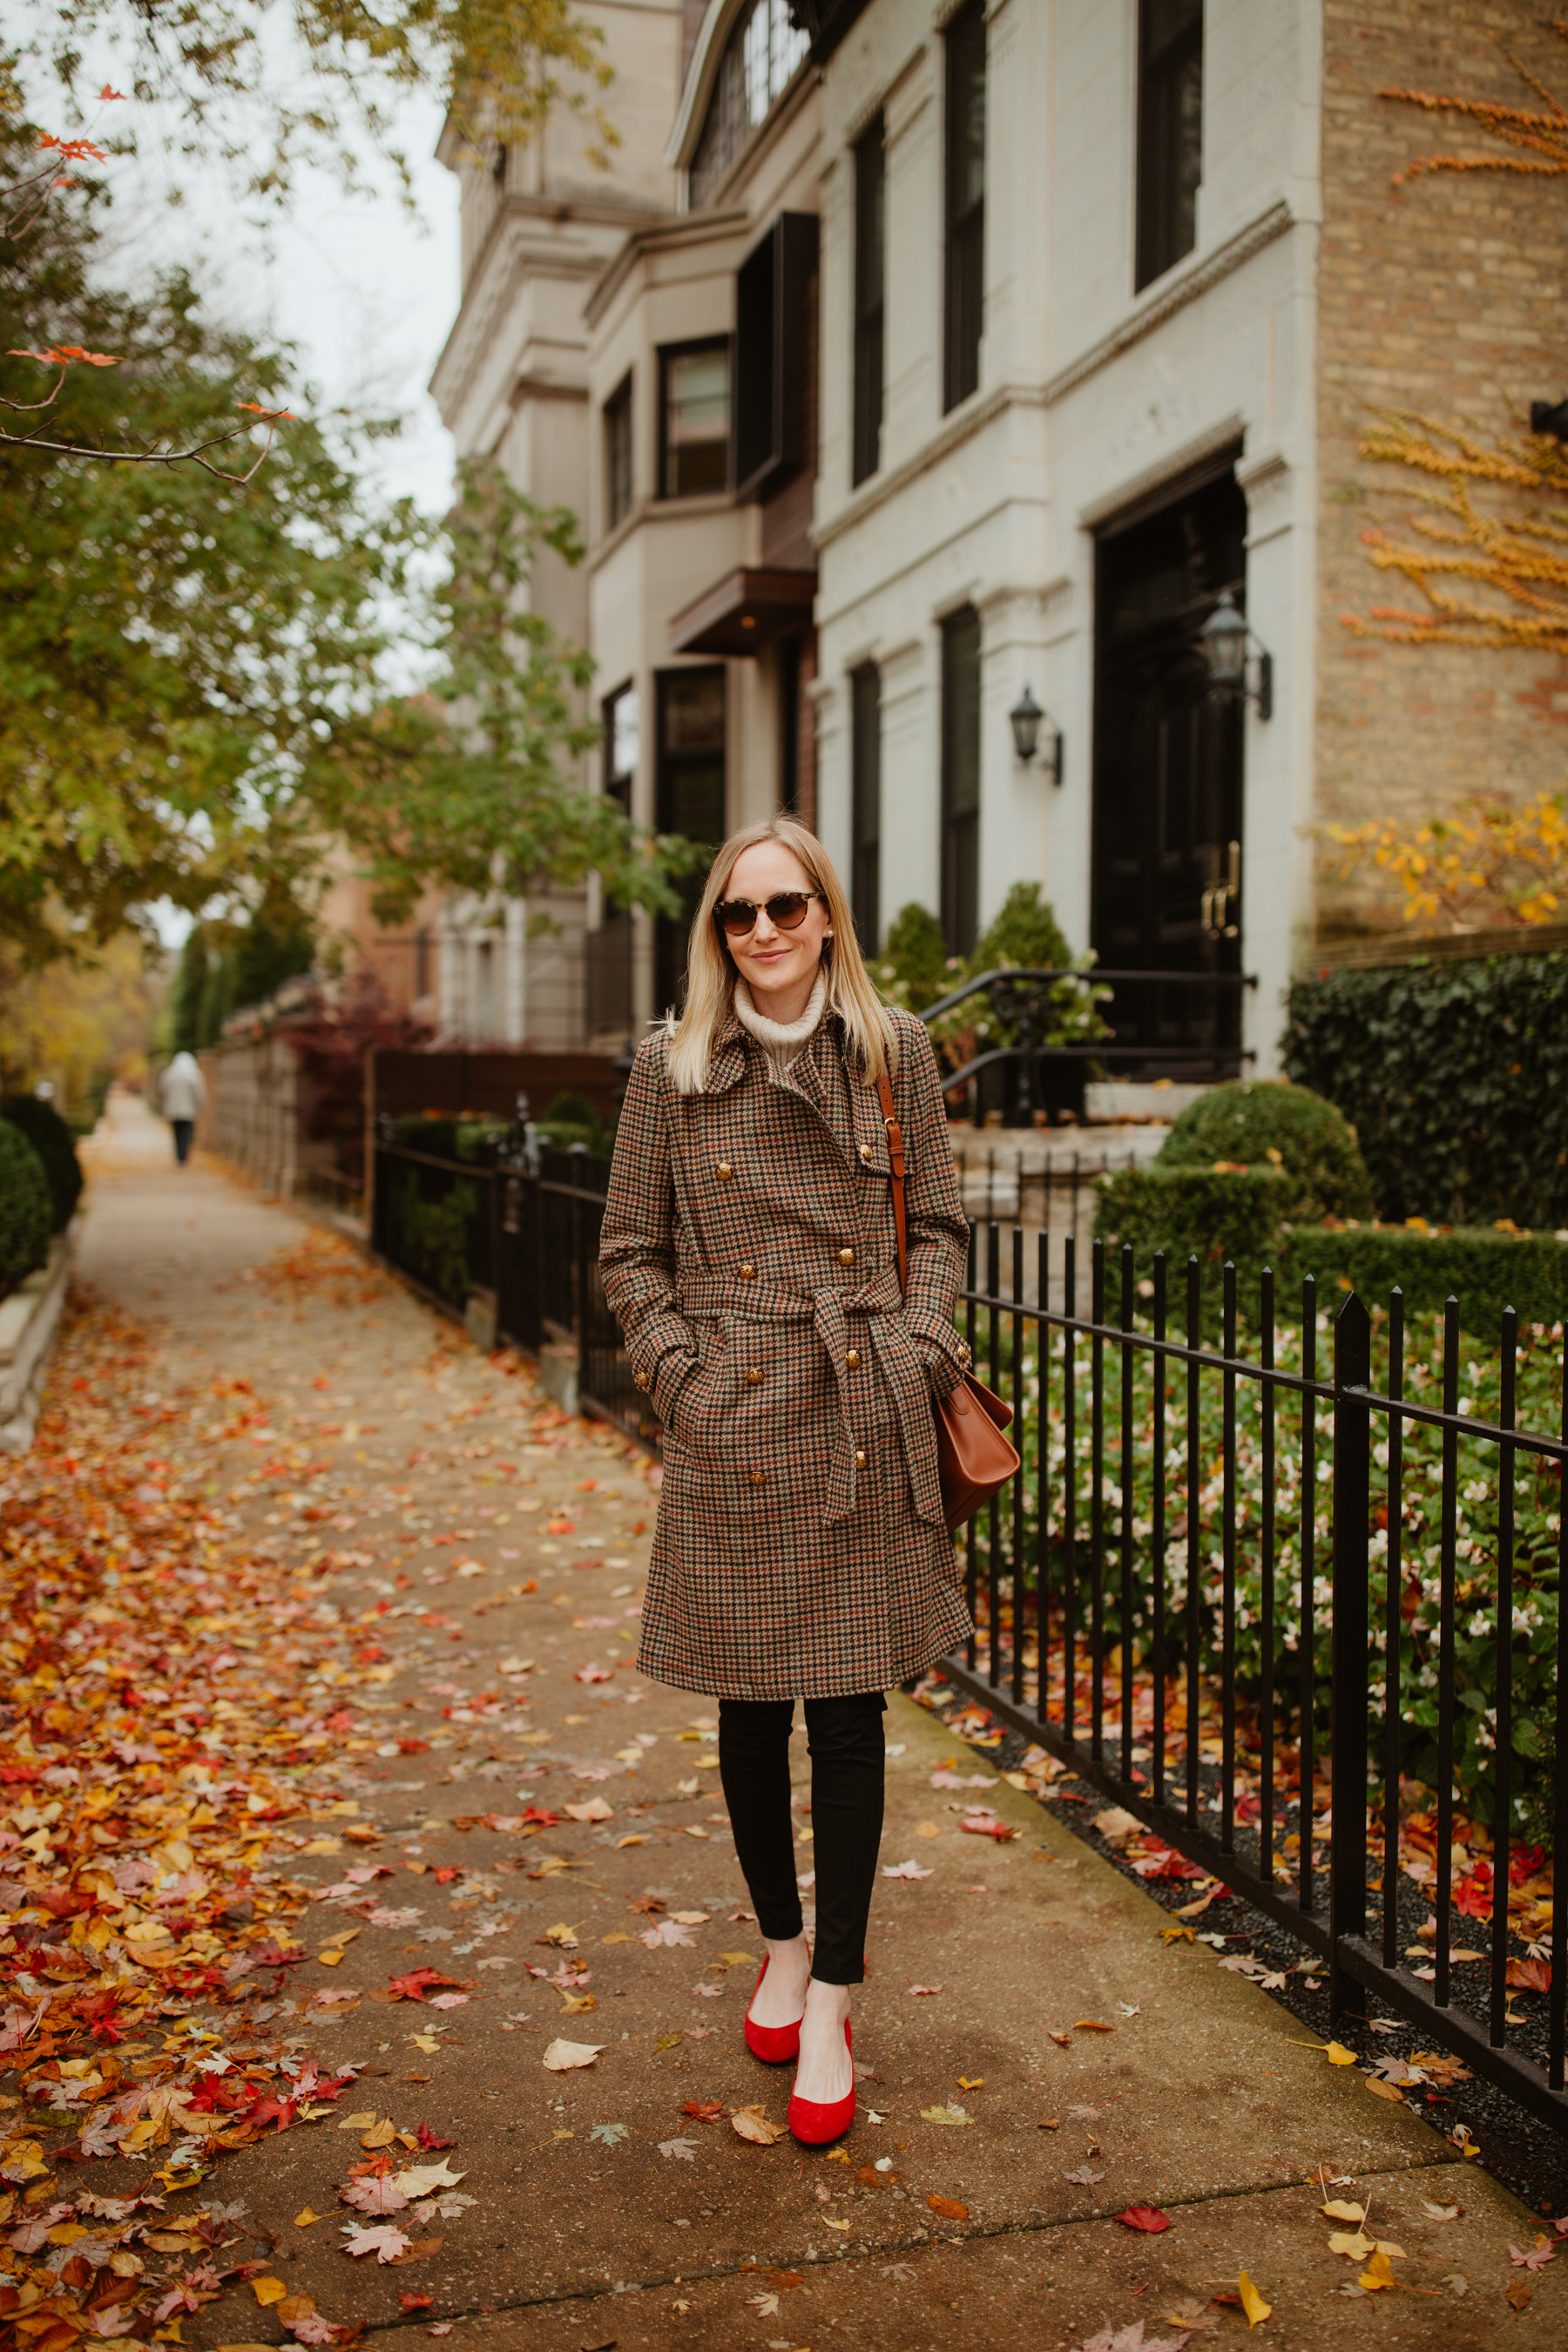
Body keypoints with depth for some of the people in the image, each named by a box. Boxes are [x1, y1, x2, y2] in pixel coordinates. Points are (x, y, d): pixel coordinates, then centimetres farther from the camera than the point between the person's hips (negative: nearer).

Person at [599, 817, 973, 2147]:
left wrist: (922, 1350, -4)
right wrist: (679, 1375, -4)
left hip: (865, 1423, 0)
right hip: (734, 1424, 0)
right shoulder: (672, 1068, 1)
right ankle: (782, 1949, 35)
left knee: (850, 1711, 4)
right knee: (750, 1710, 12)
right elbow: (630, 1252, 6)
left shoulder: (895, 1050, 3)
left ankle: (831, 2006, 18)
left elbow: (940, 1222, 9)